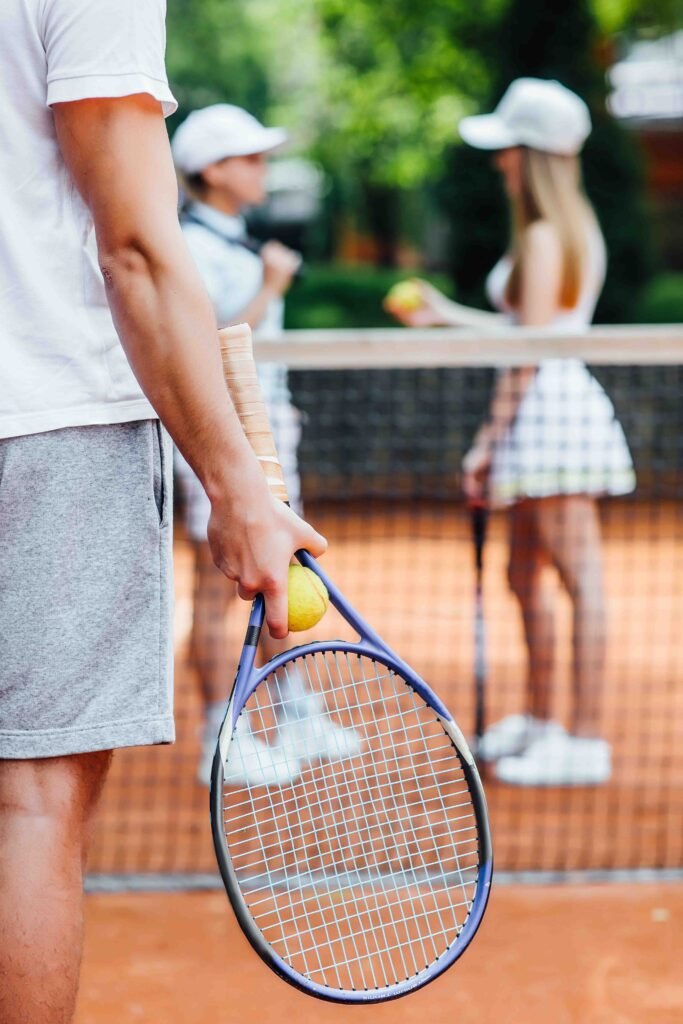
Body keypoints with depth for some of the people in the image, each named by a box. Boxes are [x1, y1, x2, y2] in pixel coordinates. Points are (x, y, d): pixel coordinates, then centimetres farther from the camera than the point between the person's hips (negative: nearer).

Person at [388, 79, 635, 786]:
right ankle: (538, 722, 26)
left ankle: (586, 742, -8)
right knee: (525, 575, 16)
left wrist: (490, 438, -13)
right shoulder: (570, 229, 16)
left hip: (552, 406, -10)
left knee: (580, 575, -9)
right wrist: (447, 316, 30)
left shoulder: (544, 237, -12)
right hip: (546, 414, 10)